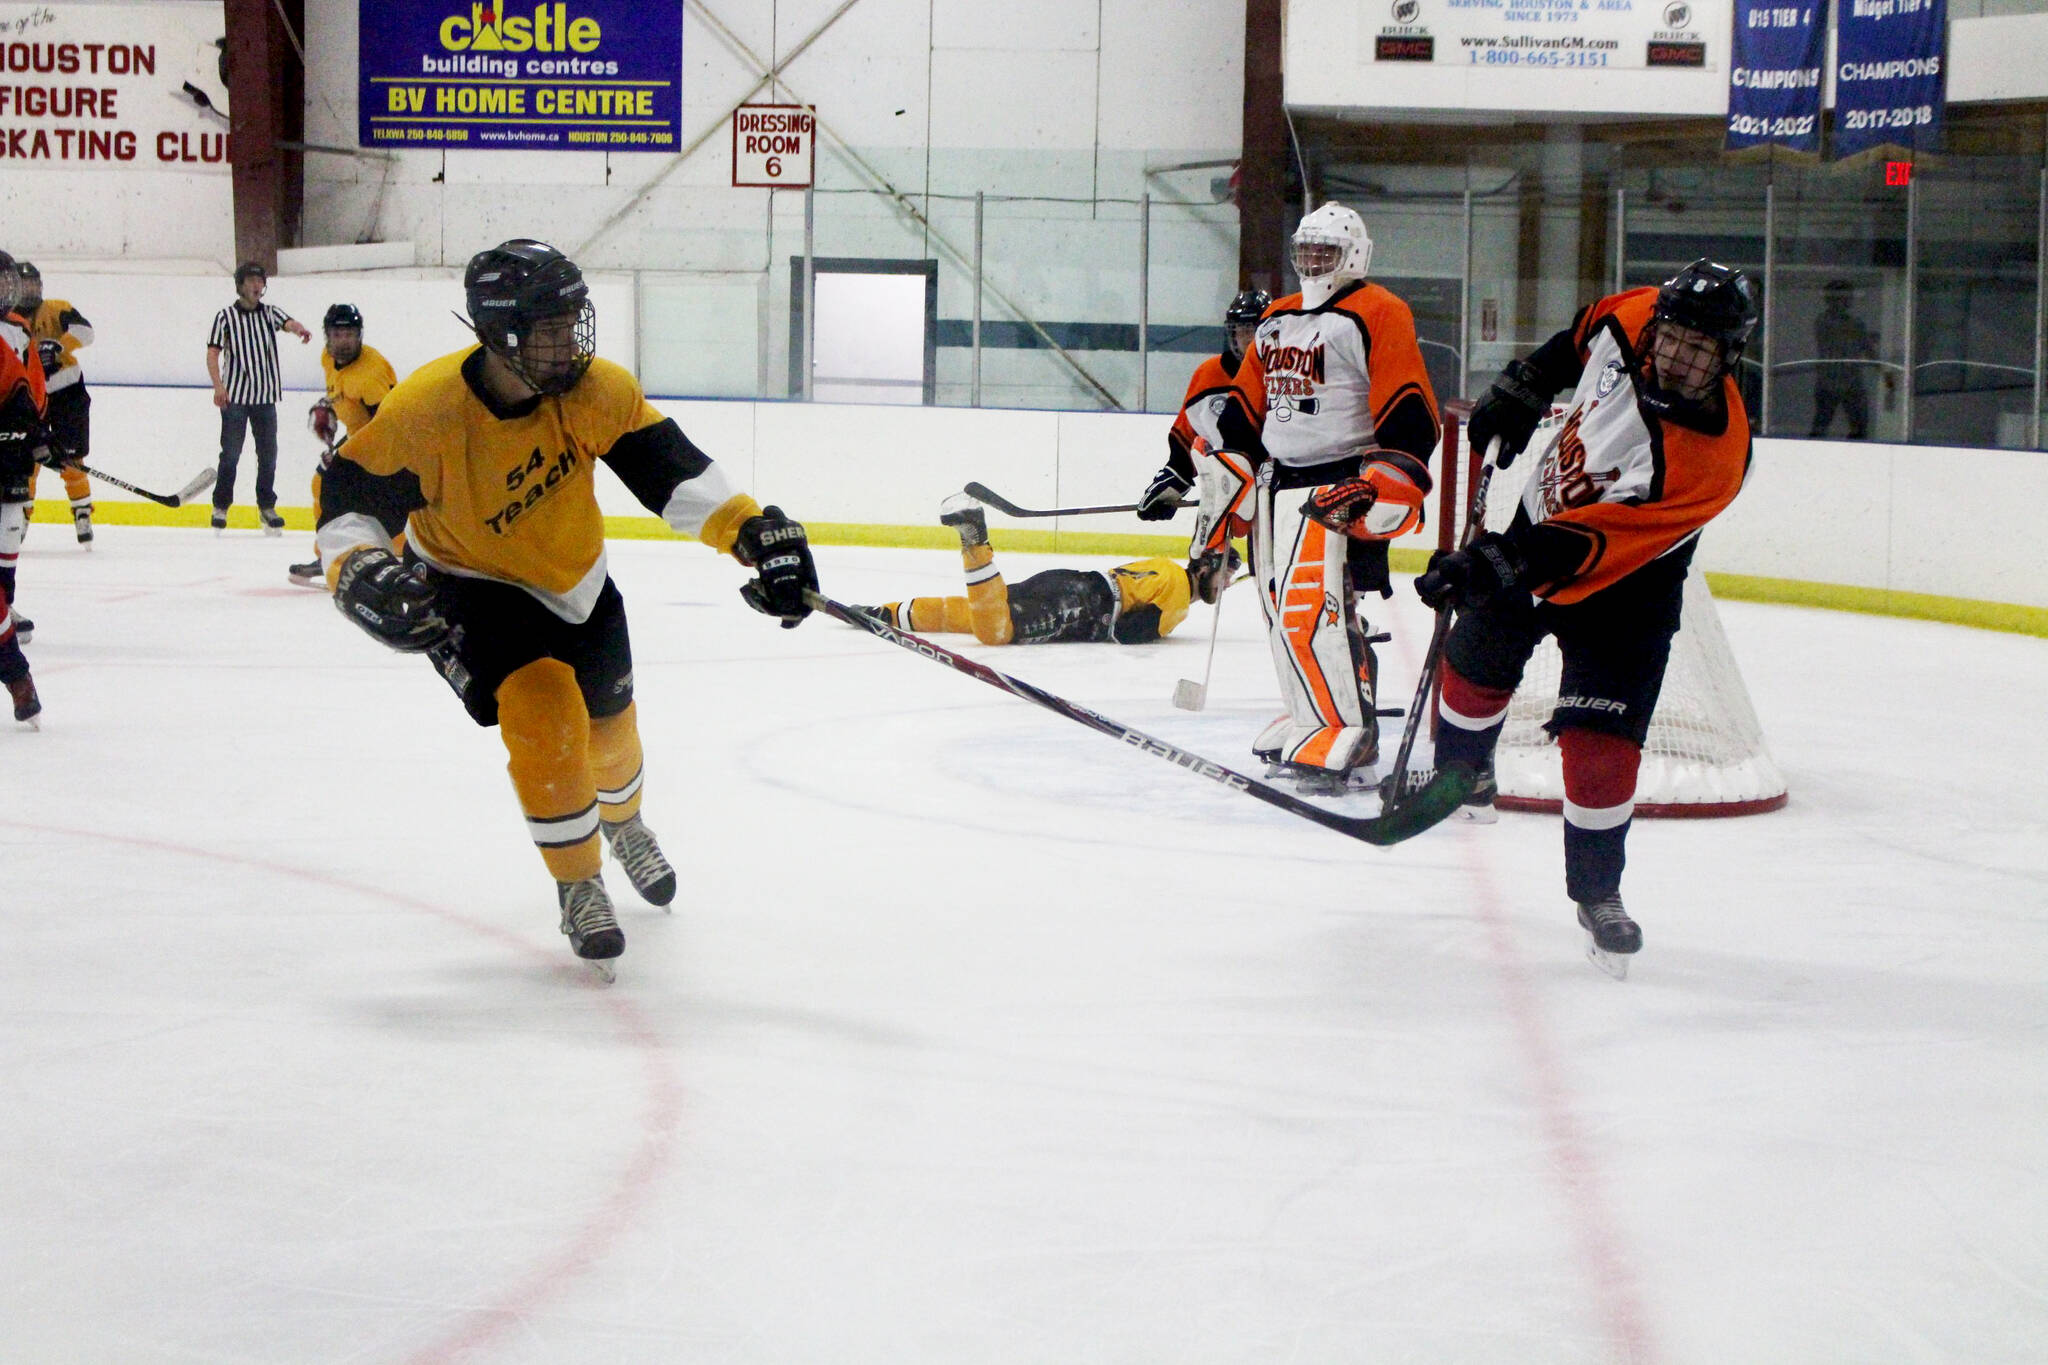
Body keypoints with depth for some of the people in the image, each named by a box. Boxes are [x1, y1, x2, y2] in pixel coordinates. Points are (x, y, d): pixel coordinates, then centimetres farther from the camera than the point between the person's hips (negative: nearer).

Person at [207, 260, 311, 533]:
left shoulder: (270, 313, 8)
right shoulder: (226, 316, 1)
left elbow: (288, 323, -12)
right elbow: (212, 353, -2)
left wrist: (299, 329, -37)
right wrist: (218, 386, -15)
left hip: (265, 397, 3)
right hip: (234, 396, -3)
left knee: (268, 453, 5)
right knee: (231, 453, -1)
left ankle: (267, 507, 16)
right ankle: (221, 506, 8)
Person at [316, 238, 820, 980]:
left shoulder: (596, 390, -24)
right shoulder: (427, 411, -32)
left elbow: (671, 467, -25)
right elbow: (348, 492, -21)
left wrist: (755, 528, -39)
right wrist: (357, 571, -38)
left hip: (577, 583, 5)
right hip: (471, 585, -4)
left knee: (608, 724, 20)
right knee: (543, 708, -26)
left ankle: (622, 822, 57)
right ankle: (577, 886, -6)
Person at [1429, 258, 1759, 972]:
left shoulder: (1711, 456, -38)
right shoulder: (1633, 320, -21)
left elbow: (1590, 547, -42)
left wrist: (1493, 564, -49)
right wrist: (1523, 387, 5)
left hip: (1624, 586, -6)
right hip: (1543, 512, 6)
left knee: (1600, 743, -14)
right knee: (1476, 663, 21)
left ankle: (1597, 890, 6)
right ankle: (1461, 770, 52)